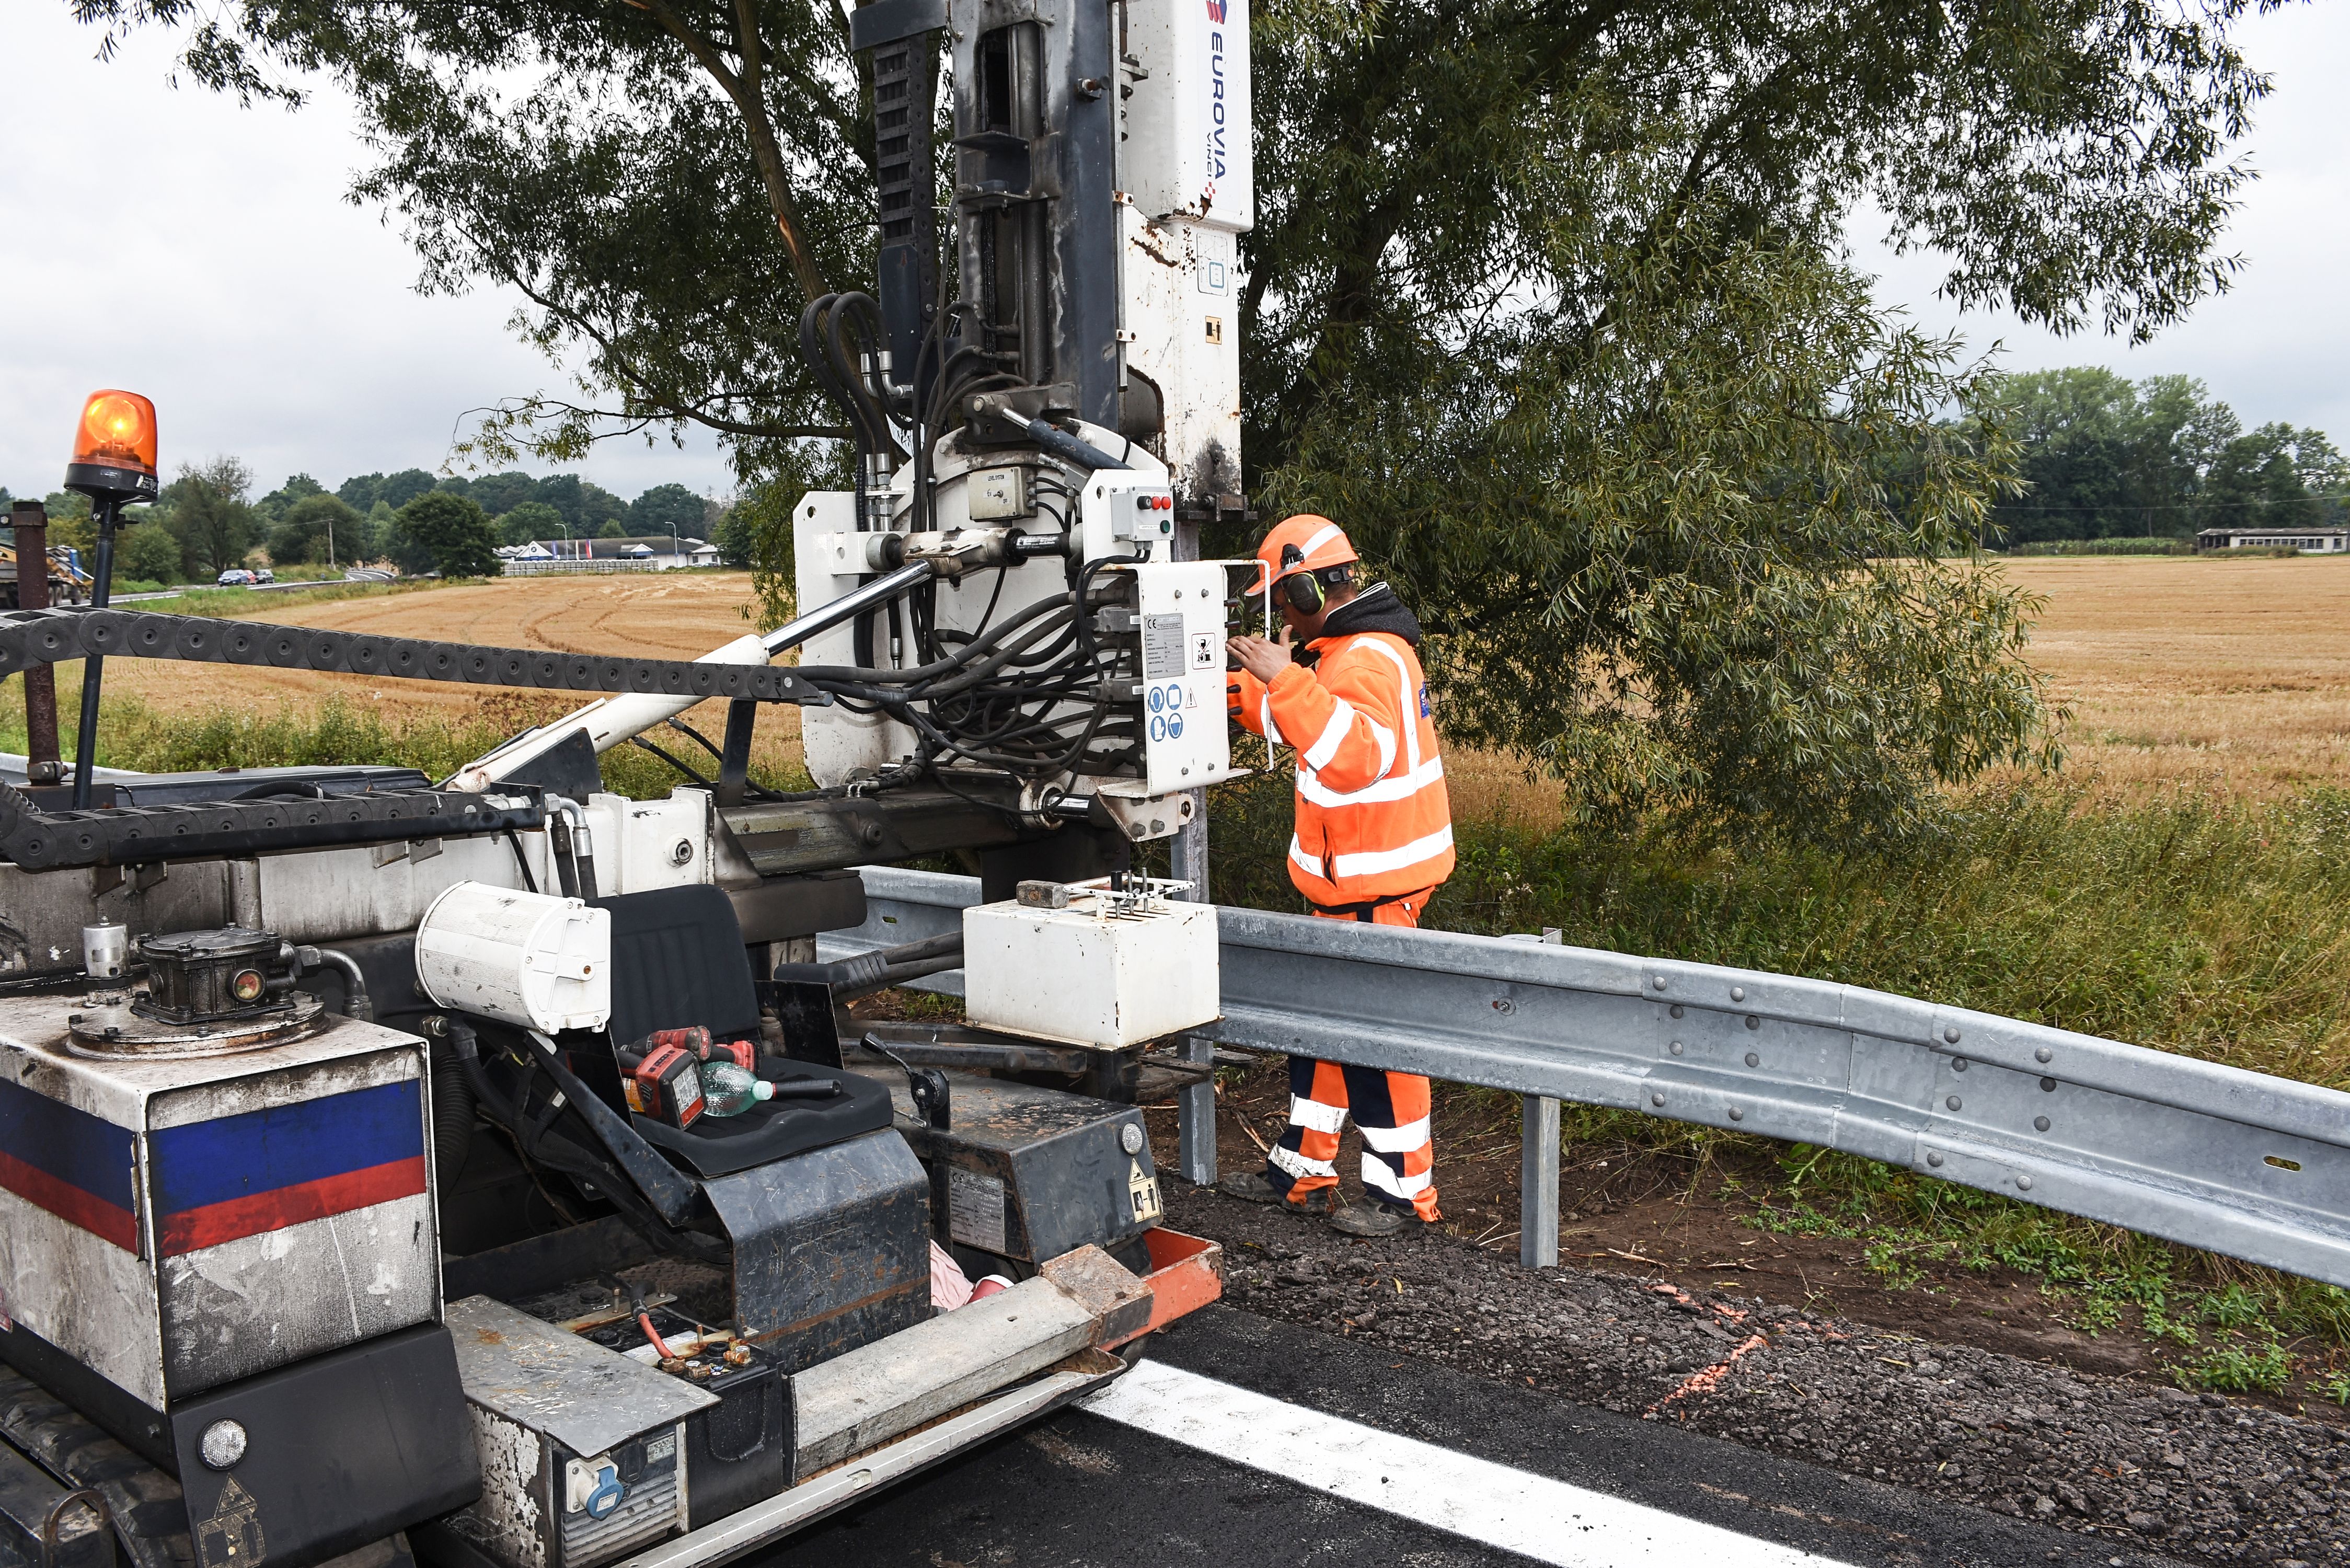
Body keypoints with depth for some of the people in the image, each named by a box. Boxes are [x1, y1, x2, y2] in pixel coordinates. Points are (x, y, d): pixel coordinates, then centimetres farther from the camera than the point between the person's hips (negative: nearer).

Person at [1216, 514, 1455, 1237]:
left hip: (1375, 884, -11)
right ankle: (1303, 1170, 28)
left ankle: (1404, 1188, 10)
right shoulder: (1348, 648, 14)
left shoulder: (1370, 659, -20)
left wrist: (1285, 678, -35)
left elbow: (1354, 756, -35)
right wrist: (1244, 690, 14)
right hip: (1349, 877, 11)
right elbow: (1304, 723, 27)